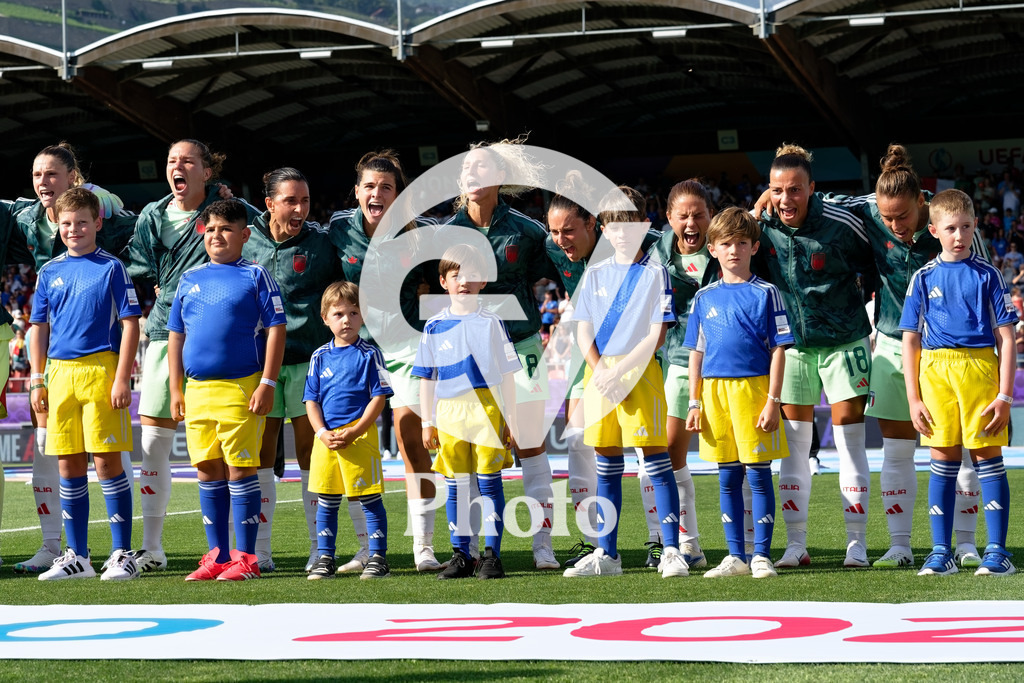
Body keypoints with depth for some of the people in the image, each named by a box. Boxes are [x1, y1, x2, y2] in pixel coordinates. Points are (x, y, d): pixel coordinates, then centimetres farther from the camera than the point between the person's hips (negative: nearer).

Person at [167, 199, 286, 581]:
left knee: (240, 470, -4)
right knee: (208, 472, 8)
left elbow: (276, 330, -3)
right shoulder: (189, 280, 15)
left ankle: (245, 558, 1)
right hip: (197, 389, 5)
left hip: (241, 388, -5)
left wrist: (267, 383, -11)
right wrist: (175, 390, 12)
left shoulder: (255, 277, 1)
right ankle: (217, 555, 15)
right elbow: (176, 336, 18)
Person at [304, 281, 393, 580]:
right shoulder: (320, 357, 10)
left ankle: (378, 558, 4)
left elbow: (378, 398, -5)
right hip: (326, 438, 4)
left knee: (370, 499, -2)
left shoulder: (369, 355, -1)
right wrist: (323, 433, -7)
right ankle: (324, 558, 16)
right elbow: (311, 401, 10)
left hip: (361, 435, -4)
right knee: (326, 501, 8)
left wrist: (353, 433, -13)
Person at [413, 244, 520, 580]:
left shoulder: (491, 323, 4)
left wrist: (511, 420, 2)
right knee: (456, 485, 4)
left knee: (489, 481, -3)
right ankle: (461, 555, 11)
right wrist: (427, 422, 8)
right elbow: (426, 378, 13)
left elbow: (507, 375, 6)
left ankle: (492, 554, 1)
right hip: (450, 412, 2)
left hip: (487, 410, -2)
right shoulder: (434, 327, 8)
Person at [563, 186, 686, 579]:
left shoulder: (655, 274, 0)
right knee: (607, 466, 7)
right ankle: (606, 554, 12)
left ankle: (671, 551, -7)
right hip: (599, 373, 4)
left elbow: (656, 336, -7)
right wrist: (600, 371, -8)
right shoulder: (595, 275, 12)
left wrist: (618, 371, -14)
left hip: (639, 371, -4)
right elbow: (584, 333, 9)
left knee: (656, 460, -7)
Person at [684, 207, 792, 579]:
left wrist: (772, 401, -9)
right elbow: (696, 353, 15)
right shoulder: (705, 298, 11)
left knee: (758, 473, -2)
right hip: (715, 391, 4)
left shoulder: (765, 294, 1)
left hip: (754, 387, -4)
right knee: (728, 477, 8)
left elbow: (778, 350, -2)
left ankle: (761, 555, 3)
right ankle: (735, 556, 14)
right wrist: (695, 403, 10)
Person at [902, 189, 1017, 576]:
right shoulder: (924, 278, 9)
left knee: (988, 457, -2)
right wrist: (913, 398, 2)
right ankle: (940, 553, 9)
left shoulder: (986, 276, 5)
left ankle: (997, 552, 1)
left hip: (981, 367, -1)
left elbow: (1006, 337, 3)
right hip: (935, 371, 1)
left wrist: (1005, 395, -5)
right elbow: (910, 340, 10)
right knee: (943, 463, 5)